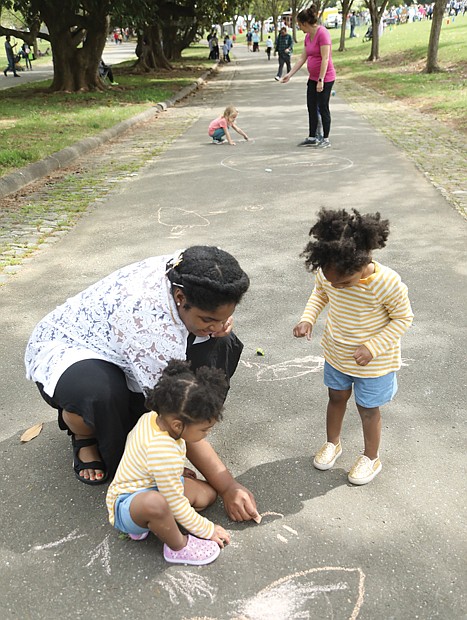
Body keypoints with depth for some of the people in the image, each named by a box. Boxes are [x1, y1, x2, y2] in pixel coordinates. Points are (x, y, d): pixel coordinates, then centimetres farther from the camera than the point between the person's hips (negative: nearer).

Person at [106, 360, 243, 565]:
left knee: (208, 493, 4)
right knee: (155, 503, -45)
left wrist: (177, 471, 22)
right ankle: (179, 547, -13)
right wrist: (207, 530, -13)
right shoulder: (164, 453, -35)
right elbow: (176, 503, -27)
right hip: (126, 505, -10)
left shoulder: (153, 417, -8)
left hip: (150, 485, 10)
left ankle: (145, 523, -1)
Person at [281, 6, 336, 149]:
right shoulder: (308, 36, 8)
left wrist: (321, 80, -24)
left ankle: (326, 139, 10)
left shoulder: (322, 33, -18)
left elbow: (325, 59, -22)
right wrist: (290, 74, 9)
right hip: (313, 78, 9)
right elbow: (302, 58, 13)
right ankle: (312, 138, 20)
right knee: (311, 107, 11)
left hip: (325, 78, -8)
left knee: (323, 108, -1)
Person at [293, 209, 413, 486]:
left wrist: (373, 347, -25)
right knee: (336, 398, 23)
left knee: (367, 409, 14)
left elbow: (403, 318, -18)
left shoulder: (387, 283, -33)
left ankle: (371, 458, 40)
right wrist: (308, 318, -14)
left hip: (373, 360, -4)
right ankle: (333, 443, 49)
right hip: (336, 353, 4)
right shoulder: (328, 273, -21)